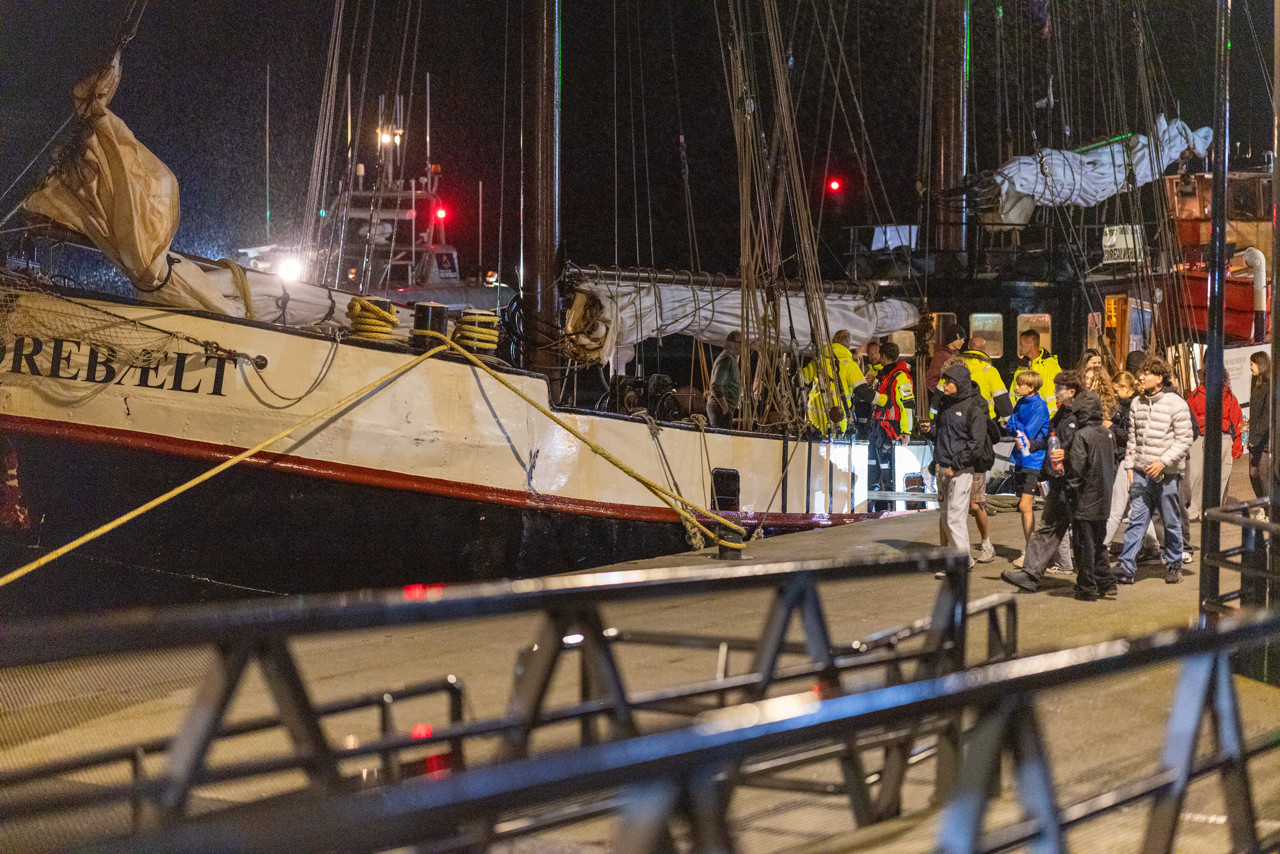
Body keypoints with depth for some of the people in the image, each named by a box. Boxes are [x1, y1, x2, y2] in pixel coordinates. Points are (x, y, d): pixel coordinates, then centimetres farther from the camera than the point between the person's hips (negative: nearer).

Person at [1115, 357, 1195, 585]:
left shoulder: (1176, 405, -8)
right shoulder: (1137, 403, 8)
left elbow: (1184, 441, -8)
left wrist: (1163, 461, -17)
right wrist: (1130, 466, 8)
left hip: (1167, 474, -4)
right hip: (1141, 472, 4)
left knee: (1171, 522, 8)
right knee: (1136, 520, -4)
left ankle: (1174, 565, 23)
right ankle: (1126, 566, -7)